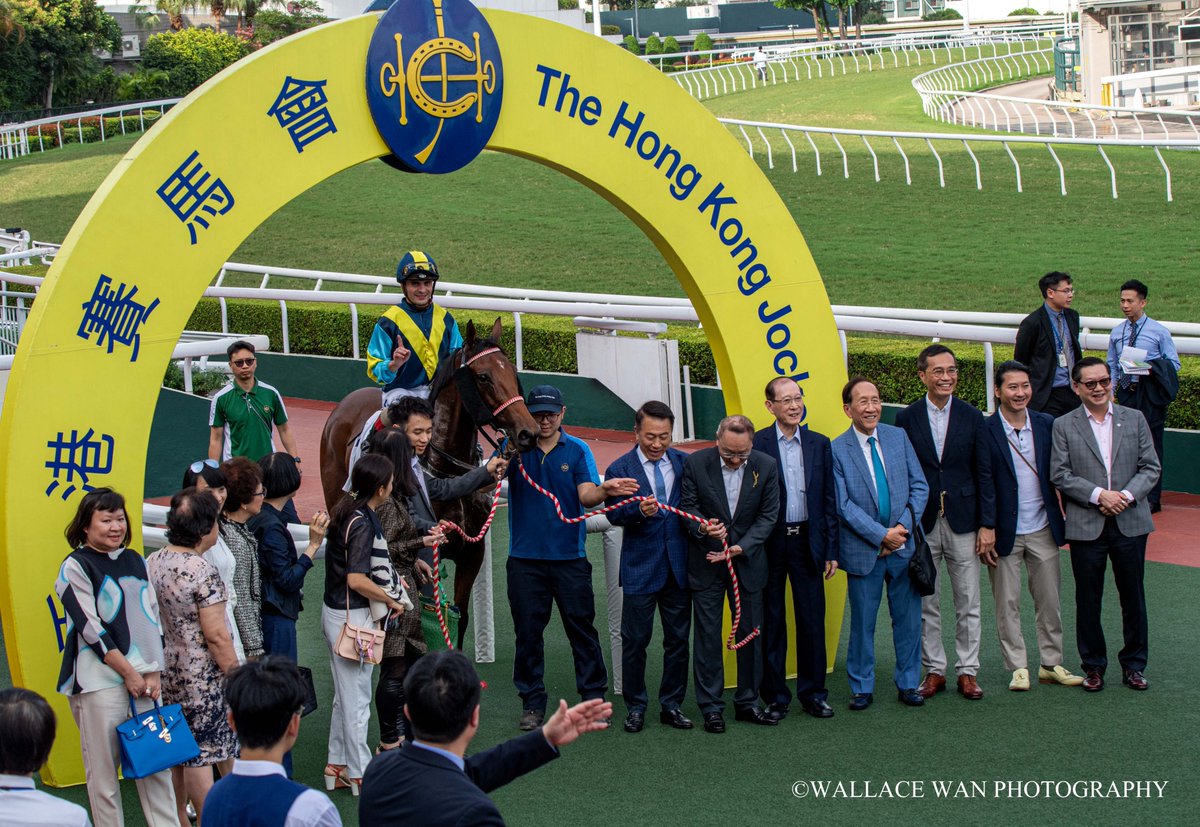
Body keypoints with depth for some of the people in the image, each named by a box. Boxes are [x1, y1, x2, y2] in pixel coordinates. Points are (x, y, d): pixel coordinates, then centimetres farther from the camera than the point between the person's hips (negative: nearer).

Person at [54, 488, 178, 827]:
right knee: (104, 770, -2)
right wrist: (129, 672, -11)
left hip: (143, 677, 6)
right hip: (100, 681, -6)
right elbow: (90, 628, -10)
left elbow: (152, 617, 14)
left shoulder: (134, 561, 14)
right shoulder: (76, 567, -4)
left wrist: (154, 671, 2)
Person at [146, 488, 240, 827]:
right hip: (201, 676, -7)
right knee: (201, 754, 1)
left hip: (167, 670, 7)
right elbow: (215, 635, -20)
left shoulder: (152, 563, 3)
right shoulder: (203, 572, -20)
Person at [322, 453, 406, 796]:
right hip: (352, 618, -10)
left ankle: (337, 767, 29)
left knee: (346, 695, 19)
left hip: (337, 612, 10)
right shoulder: (362, 522, -22)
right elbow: (356, 579, -28)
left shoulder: (347, 511, 6)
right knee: (357, 698, 2)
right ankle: (360, 774, 13)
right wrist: (392, 601, -14)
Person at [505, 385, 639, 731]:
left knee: (582, 625, 3)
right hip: (525, 557, 0)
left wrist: (604, 490, -31)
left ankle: (593, 696, 14)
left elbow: (587, 495, -8)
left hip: (569, 556, 0)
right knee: (528, 631, 5)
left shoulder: (577, 450, 3)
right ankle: (532, 703, 15)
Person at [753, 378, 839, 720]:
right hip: (769, 546, -3)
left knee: (813, 621, 5)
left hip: (808, 543, 3)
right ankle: (775, 696, 15)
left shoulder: (819, 444, 7)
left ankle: (813, 692, 16)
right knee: (771, 623, 6)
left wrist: (831, 550, 5)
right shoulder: (756, 445, -5)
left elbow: (829, 500, 9)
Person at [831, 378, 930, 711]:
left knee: (908, 618, 10)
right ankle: (862, 688, 19)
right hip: (863, 551, -3)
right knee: (863, 622, 6)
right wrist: (881, 535, -16)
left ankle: (907, 684, 24)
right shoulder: (836, 450, -7)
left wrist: (904, 526, -9)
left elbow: (919, 486, 4)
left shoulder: (899, 437, 4)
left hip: (904, 546, 3)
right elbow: (843, 505, -10)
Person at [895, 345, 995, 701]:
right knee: (925, 604, 6)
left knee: (968, 604, 5)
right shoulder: (907, 418, 1)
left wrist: (987, 524, -3)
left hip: (963, 521, 0)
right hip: (921, 524, 0)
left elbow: (984, 473, 2)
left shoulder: (971, 417, 2)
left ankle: (967, 671, 14)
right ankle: (934, 669, 17)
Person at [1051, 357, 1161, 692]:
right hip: (1086, 526, -1)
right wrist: (1098, 495, -16)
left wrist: (1127, 495, -13)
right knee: (1088, 599, 6)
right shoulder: (1064, 426, 2)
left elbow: (1151, 467, 4)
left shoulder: (1135, 419, 7)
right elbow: (1060, 474, -5)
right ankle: (1093, 666, 18)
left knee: (1133, 597, 8)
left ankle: (1133, 665, 21)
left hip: (1130, 523, 1)